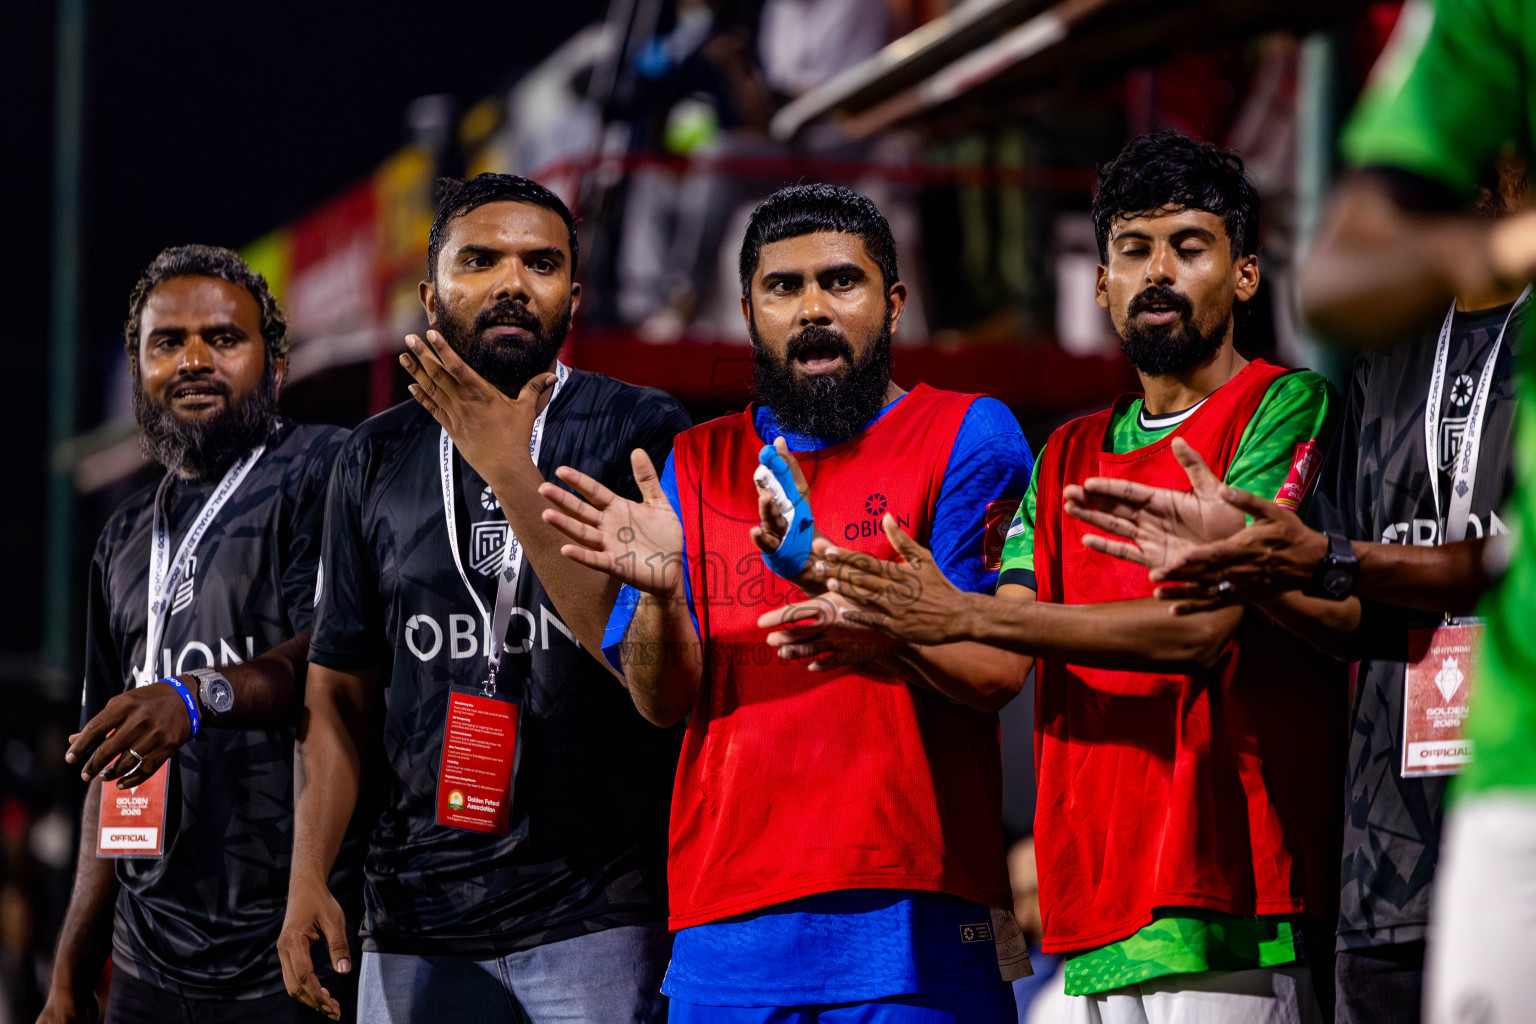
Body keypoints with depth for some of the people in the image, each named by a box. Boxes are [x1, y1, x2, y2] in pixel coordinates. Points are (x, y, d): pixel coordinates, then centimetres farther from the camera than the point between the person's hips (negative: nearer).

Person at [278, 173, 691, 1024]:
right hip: (418, 907, 3)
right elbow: (340, 688, 12)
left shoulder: (642, 432, -1)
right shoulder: (377, 459, 9)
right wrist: (307, 876, 1)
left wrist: (510, 471, -19)